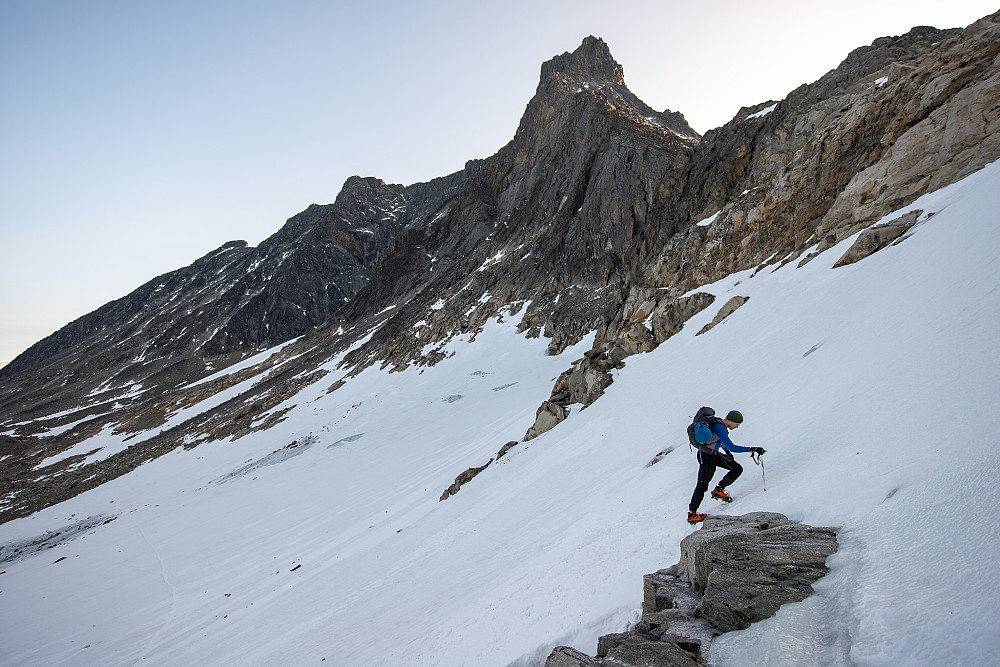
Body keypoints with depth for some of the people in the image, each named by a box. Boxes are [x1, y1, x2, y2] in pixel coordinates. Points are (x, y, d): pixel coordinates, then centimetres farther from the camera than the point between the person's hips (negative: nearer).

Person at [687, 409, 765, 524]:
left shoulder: (720, 423, 2)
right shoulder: (719, 427, -27)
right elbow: (731, 447, -32)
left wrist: (727, 452, 31)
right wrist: (752, 449, -32)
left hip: (715, 454, 9)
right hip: (706, 457, -9)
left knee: (738, 469, 6)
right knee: (702, 486, -5)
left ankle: (719, 490, 14)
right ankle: (691, 514, 3)